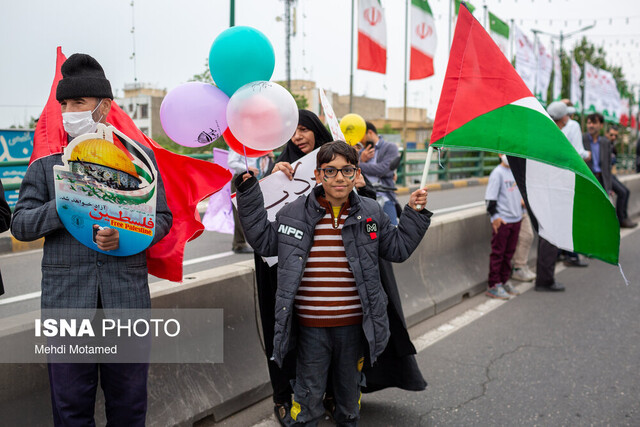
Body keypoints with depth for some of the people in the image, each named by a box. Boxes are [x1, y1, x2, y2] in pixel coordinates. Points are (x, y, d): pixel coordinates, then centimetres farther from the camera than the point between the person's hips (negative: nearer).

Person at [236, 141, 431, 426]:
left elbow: (398, 248, 13)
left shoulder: (371, 213, 2)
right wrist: (249, 192, 2)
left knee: (350, 389, 20)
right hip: (310, 327, -1)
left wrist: (415, 214, 3)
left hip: (354, 325, 2)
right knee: (309, 393, 10)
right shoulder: (295, 212, -2)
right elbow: (263, 240, 7)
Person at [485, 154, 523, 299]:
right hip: (502, 220, -7)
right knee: (498, 253, 0)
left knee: (509, 252, 14)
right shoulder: (498, 173, -12)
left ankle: (504, 281, 26)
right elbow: (491, 196, -15)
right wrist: (494, 216, -18)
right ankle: (493, 286, 6)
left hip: (516, 219, 7)